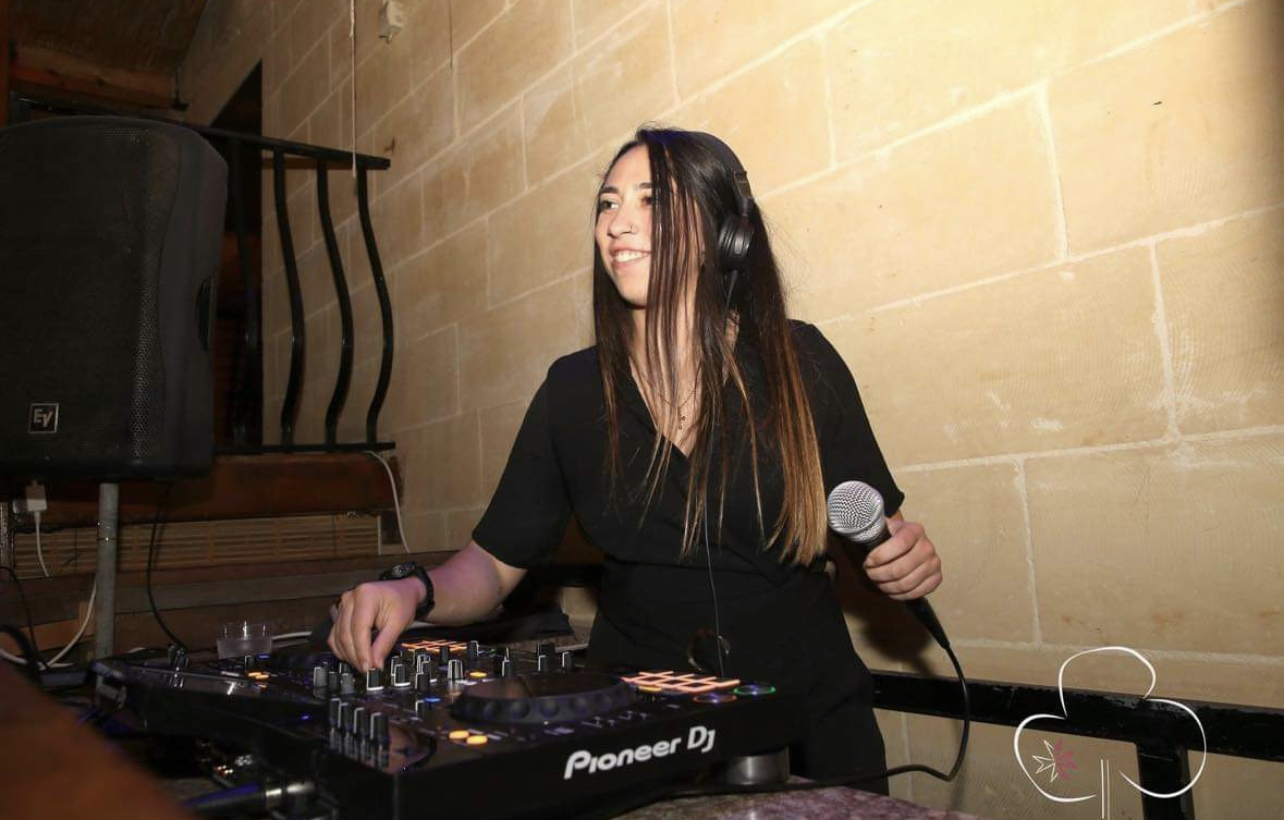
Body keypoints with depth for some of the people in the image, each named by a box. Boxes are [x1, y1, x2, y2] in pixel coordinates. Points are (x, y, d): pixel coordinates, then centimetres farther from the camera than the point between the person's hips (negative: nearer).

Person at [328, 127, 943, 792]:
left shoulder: (800, 362, -5)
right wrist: (414, 593, -17)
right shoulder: (573, 390, -2)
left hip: (807, 713, 0)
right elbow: (494, 562, 2)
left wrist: (905, 558, -15)